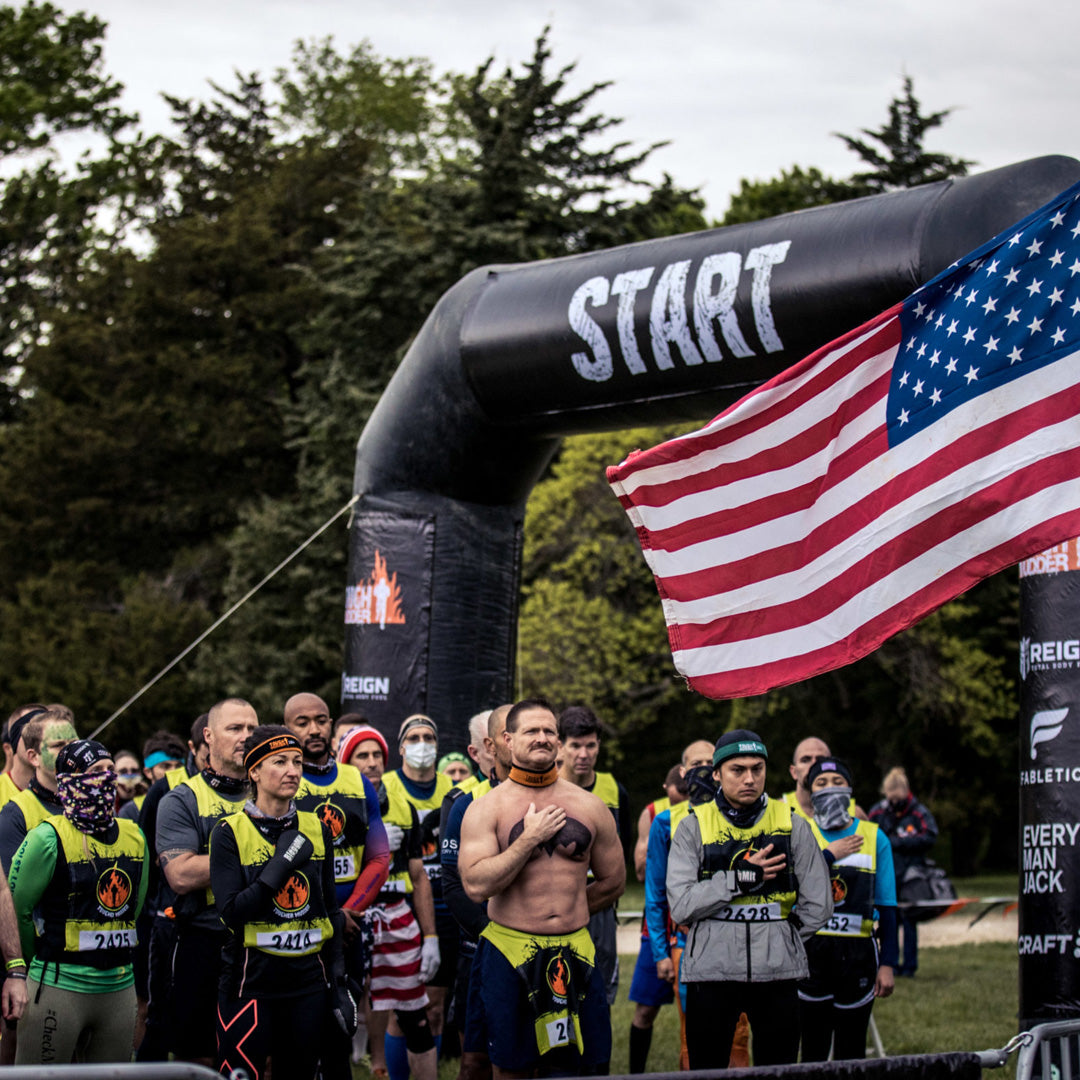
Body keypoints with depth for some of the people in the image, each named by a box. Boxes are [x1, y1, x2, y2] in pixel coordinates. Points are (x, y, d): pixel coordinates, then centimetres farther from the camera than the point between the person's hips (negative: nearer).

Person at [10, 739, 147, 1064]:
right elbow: (16, 908, -5)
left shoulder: (134, 838, 10)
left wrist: (110, 957, 15)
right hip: (59, 987, -6)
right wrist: (46, 959, 5)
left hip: (120, 987, 6)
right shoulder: (48, 839, -10)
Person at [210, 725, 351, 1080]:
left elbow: (331, 911, 13)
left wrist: (339, 981, 8)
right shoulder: (231, 832, -5)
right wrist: (282, 863, -17)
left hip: (308, 980, 4)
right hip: (252, 981, -4)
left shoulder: (316, 830, 9)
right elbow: (232, 912, -14)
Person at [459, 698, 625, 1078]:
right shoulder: (486, 808, 0)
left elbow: (613, 882, 18)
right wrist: (529, 839, -13)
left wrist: (567, 910, 12)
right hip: (510, 954, -2)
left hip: (575, 953, 2)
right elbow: (476, 885, -13)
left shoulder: (590, 807, 8)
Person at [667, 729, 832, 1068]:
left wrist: (776, 940, 8)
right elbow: (681, 905, -9)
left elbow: (817, 907, 10)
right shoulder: (693, 828, 3)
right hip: (711, 972, -1)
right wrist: (741, 878, -13)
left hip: (777, 973, 1)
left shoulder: (792, 826, 7)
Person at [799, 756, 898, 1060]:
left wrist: (887, 964, 0)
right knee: (813, 1050, 3)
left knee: (851, 1052, 6)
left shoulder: (874, 838, 6)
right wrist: (829, 855, -11)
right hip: (811, 951, -1)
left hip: (857, 952, 1)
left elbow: (886, 907, 6)